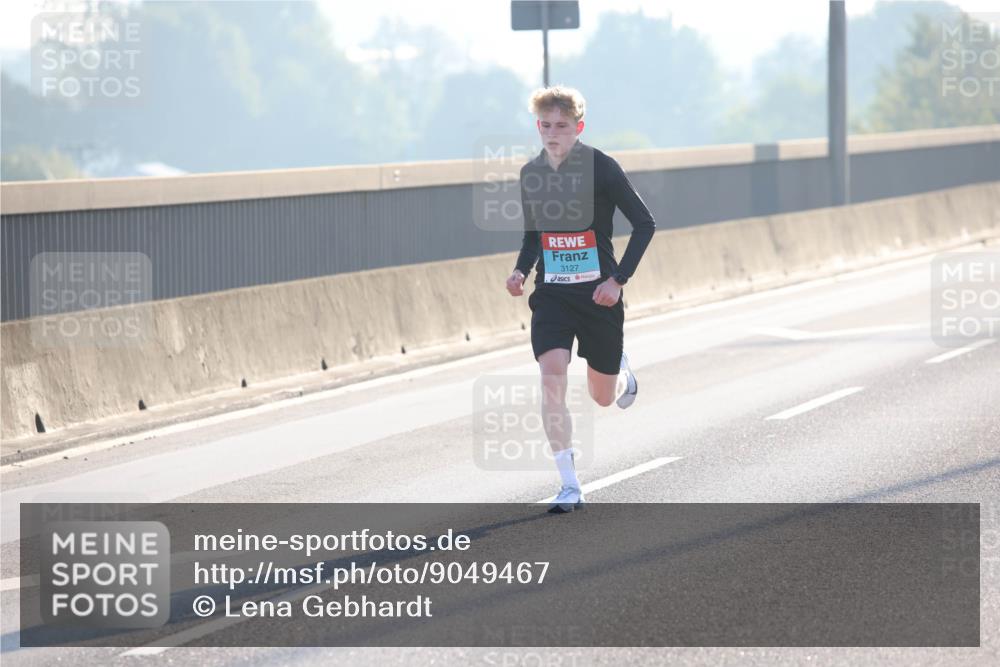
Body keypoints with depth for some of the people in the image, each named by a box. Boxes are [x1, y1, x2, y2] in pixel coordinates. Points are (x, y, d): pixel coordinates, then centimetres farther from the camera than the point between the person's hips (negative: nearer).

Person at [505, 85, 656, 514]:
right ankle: (569, 486, -16)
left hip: (598, 293, -2)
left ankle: (622, 374, 49)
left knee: (603, 396, 9)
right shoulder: (531, 173, 4)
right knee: (552, 377, -20)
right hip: (551, 293, 3)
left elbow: (644, 224, -7)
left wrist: (619, 279, -15)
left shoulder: (600, 168, -10)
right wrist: (520, 272, -1)